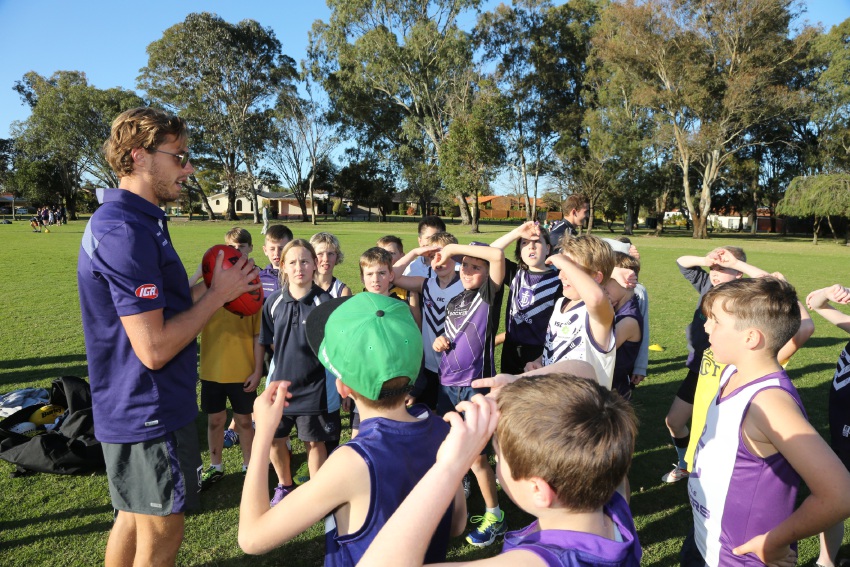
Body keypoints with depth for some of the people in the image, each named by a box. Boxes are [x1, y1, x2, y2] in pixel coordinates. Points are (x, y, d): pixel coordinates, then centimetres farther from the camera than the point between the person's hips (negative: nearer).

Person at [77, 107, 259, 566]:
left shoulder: (127, 220, 9)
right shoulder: (126, 231, -24)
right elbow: (154, 349, -28)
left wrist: (209, 287, 4)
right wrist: (218, 294, -17)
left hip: (132, 408, 10)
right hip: (150, 413, -10)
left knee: (133, 516, 25)